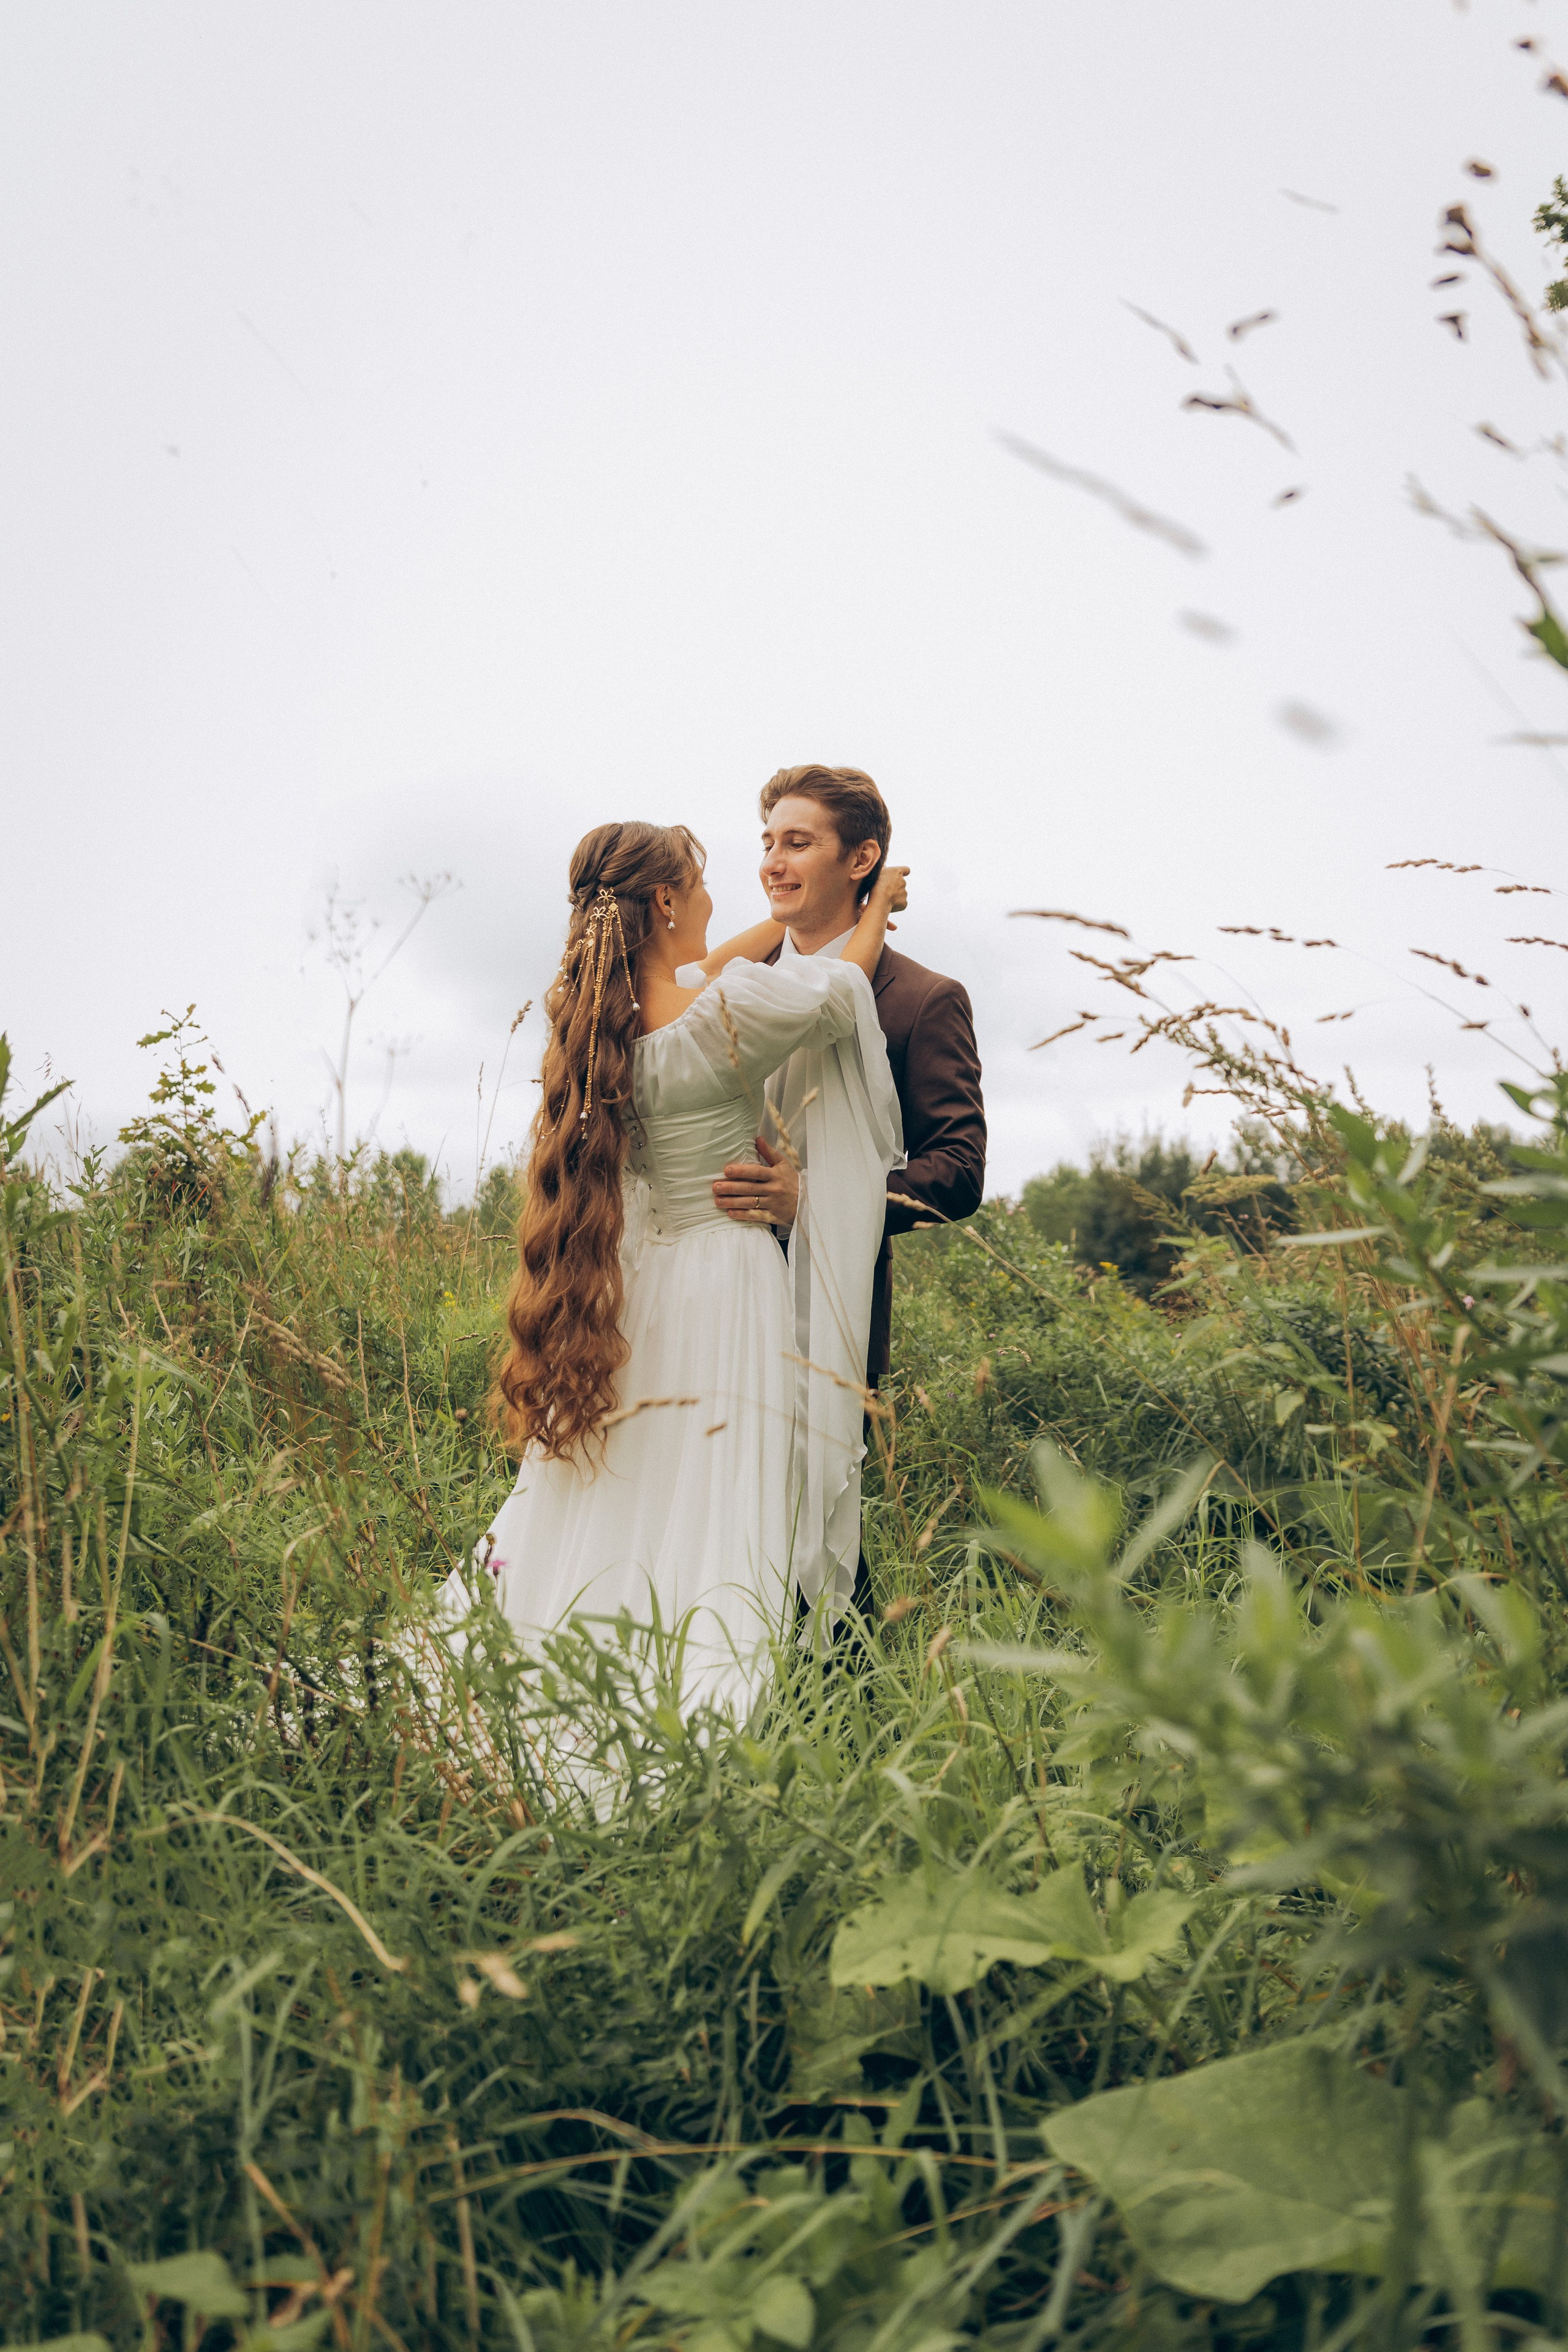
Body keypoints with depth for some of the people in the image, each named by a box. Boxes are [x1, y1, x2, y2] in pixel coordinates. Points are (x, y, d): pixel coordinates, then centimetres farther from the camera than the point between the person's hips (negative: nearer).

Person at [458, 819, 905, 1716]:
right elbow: (843, 991, 2)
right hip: (725, 1288, -7)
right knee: (712, 1528, -4)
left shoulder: (600, 1013, 3)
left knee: (615, 1511, 12)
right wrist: (877, 905, 21)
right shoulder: (731, 1013, -17)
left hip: (627, 1291, 7)